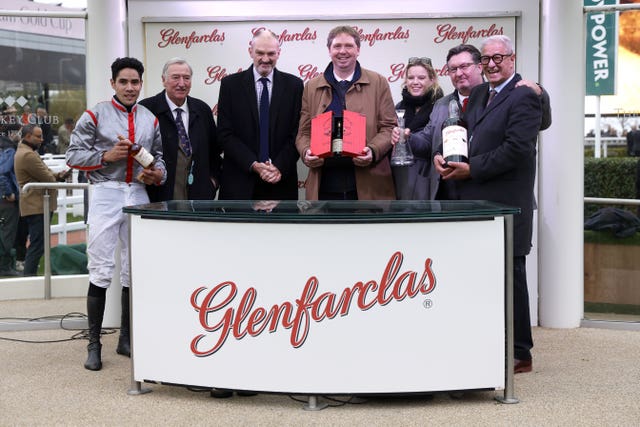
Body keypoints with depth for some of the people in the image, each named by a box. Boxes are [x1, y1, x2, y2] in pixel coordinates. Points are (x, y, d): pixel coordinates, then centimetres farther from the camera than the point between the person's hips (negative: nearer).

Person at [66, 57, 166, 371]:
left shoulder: (150, 119, 13)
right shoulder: (95, 115, 1)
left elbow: (159, 156, 16)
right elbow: (73, 156, -1)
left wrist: (158, 174, -5)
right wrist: (107, 156, -13)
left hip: (138, 195, 4)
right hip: (106, 194, -4)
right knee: (101, 271, -5)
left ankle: (126, 339, 20)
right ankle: (93, 345, 3)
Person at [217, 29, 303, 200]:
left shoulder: (294, 85, 5)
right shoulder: (230, 84, 3)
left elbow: (297, 133, 2)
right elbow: (225, 134, -2)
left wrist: (279, 167, -12)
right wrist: (253, 165, -12)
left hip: (281, 181, 1)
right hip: (240, 183, 0)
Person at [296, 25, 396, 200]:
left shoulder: (378, 83, 7)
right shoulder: (312, 87, 12)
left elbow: (389, 127, 3)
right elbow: (304, 132, 12)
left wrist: (373, 151, -15)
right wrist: (306, 152, -10)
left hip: (368, 184, -1)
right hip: (325, 186, 2)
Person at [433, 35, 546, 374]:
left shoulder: (523, 97, -9)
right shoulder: (478, 94, 17)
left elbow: (515, 149, -19)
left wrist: (471, 169, -16)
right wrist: (443, 154, -2)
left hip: (504, 204, -8)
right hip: (475, 200, 8)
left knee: (509, 274, 1)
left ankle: (519, 353, 12)